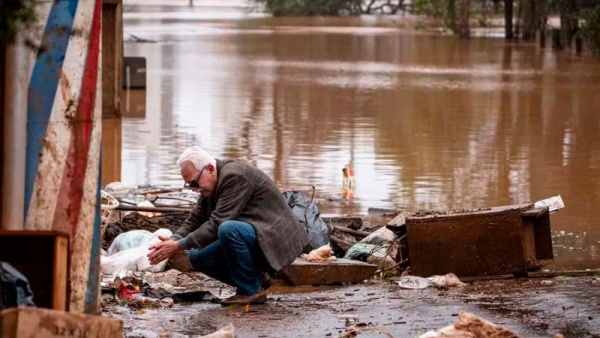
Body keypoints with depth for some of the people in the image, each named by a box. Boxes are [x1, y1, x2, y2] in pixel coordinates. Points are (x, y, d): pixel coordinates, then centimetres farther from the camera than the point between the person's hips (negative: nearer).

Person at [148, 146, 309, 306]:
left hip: (274, 235, -10)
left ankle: (251, 291, -18)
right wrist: (174, 240, -14)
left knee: (228, 229, -35)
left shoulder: (235, 176, -22)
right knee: (198, 257, 0)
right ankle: (256, 277, 11)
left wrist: (179, 245, -28)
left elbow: (217, 223, -28)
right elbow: (194, 221, 7)